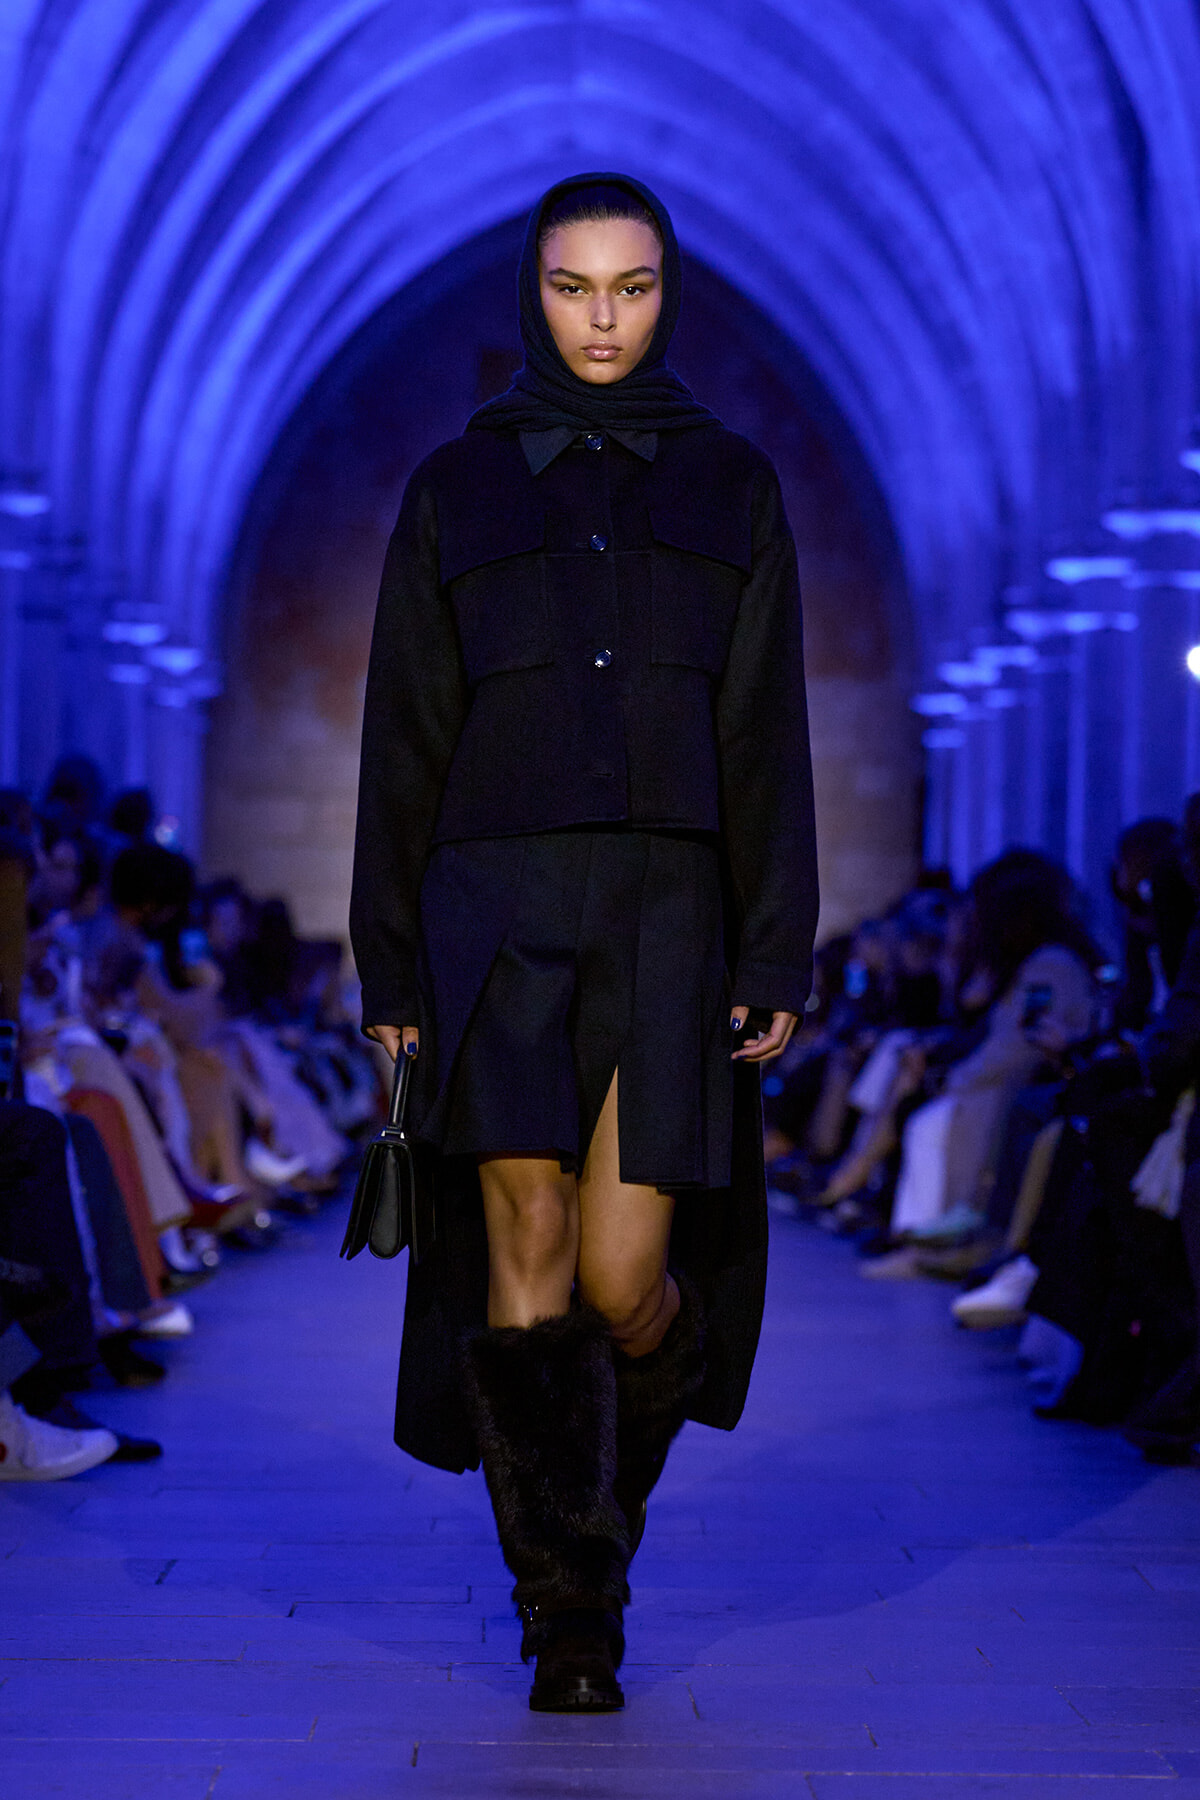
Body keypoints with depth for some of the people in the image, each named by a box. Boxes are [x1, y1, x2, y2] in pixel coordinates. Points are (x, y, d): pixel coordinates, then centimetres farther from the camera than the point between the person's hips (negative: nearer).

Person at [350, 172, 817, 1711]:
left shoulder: (730, 485, 10)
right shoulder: (457, 488, 9)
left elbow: (766, 737, 5)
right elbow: (405, 739, 7)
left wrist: (780, 958, -3)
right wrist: (388, 964, 1)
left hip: (667, 909, 0)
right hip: (498, 903, 0)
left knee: (623, 1279, -9)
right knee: (527, 1252, -13)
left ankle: (619, 1476, 25)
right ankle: (568, 1614, 1)